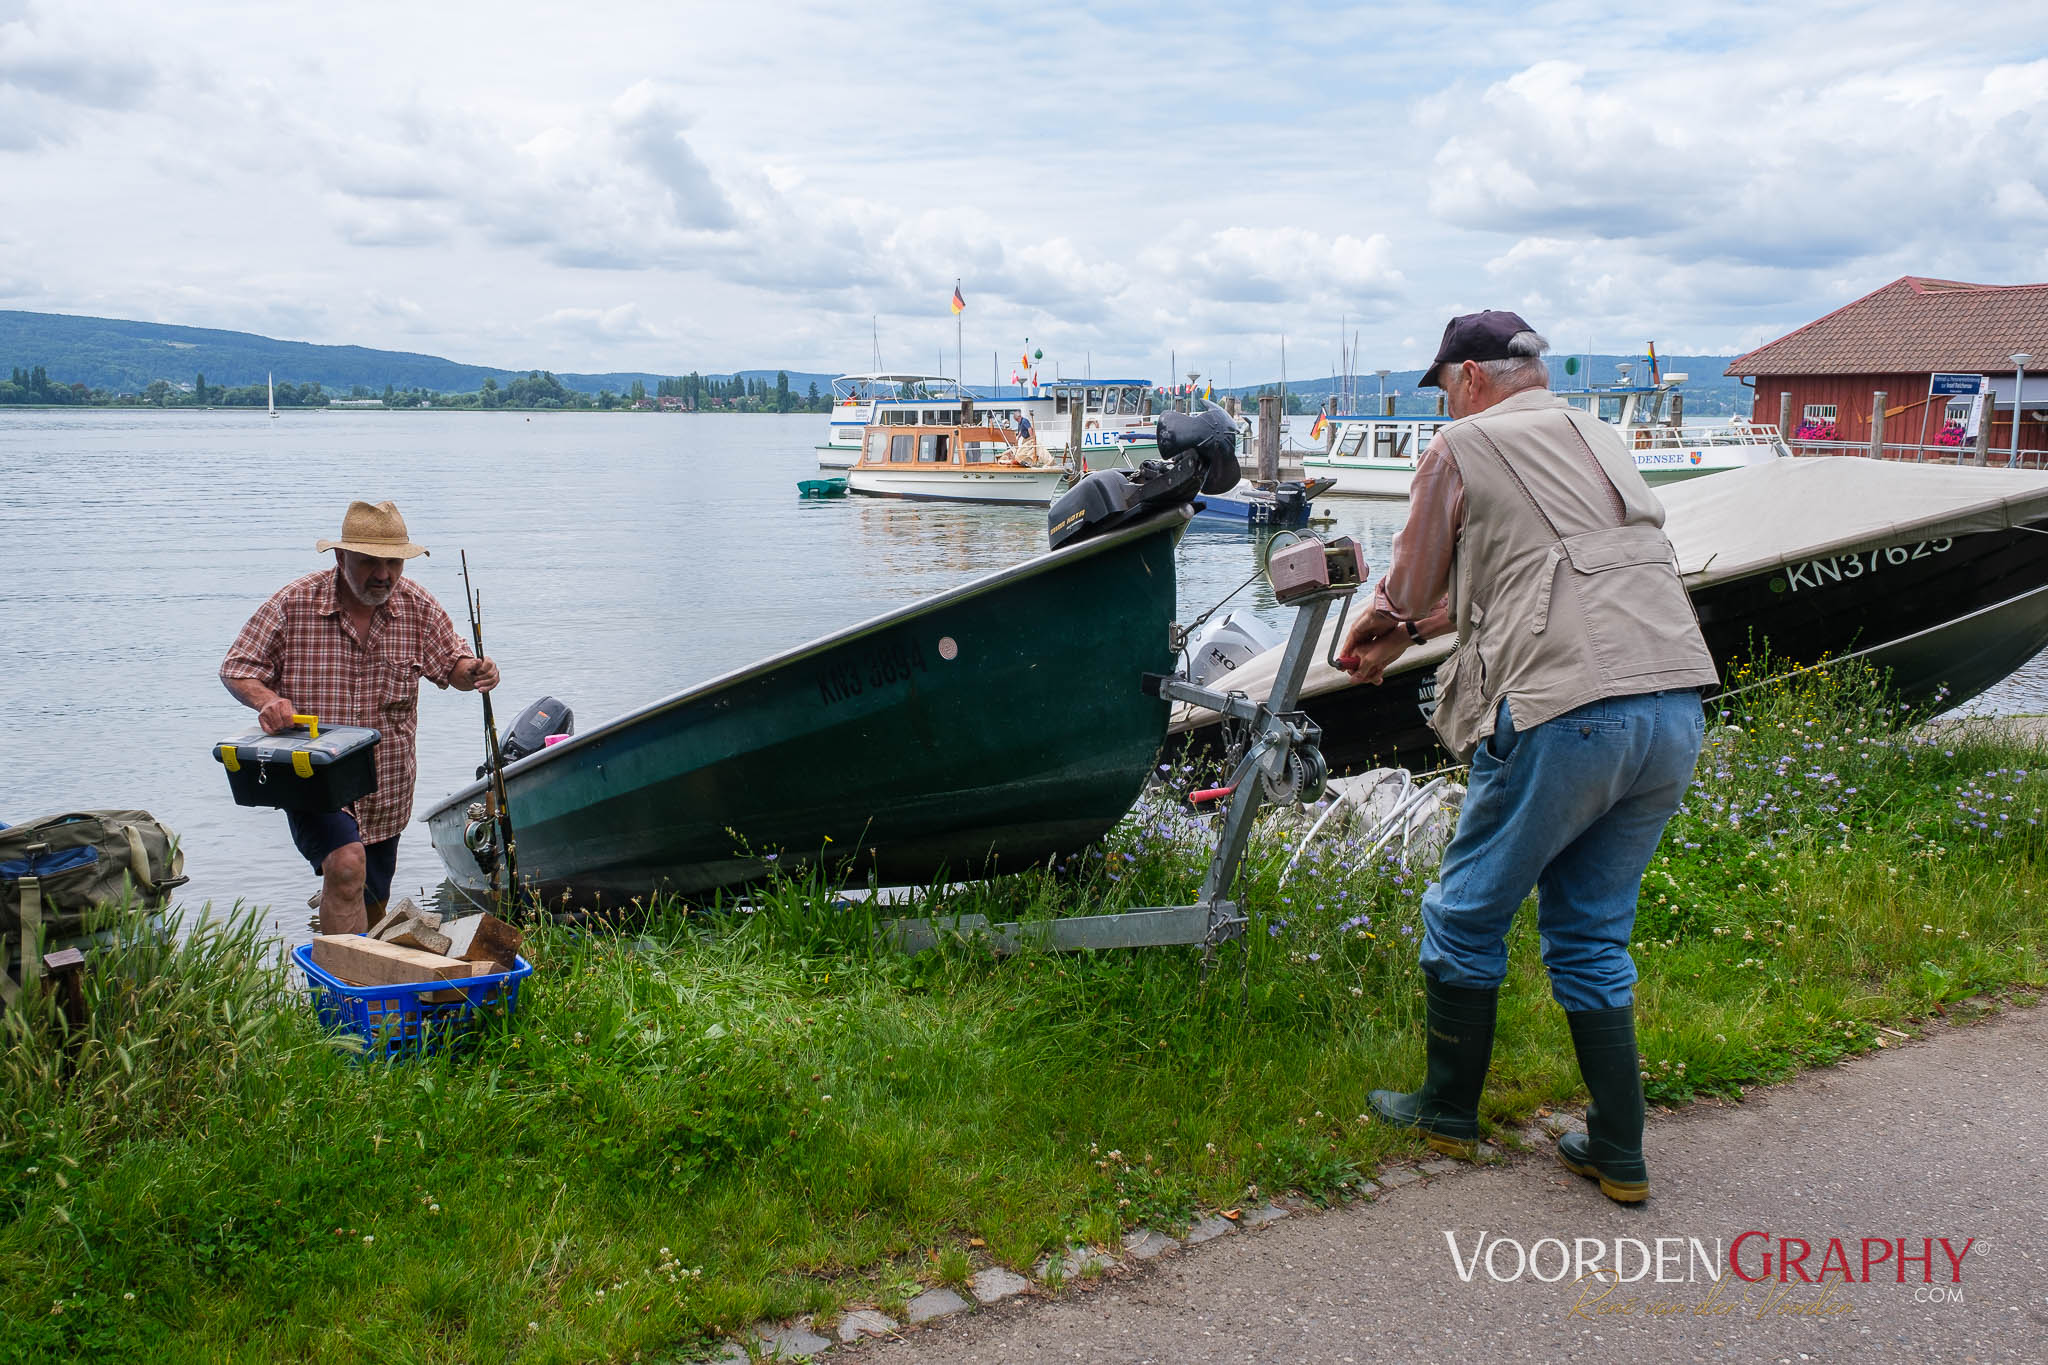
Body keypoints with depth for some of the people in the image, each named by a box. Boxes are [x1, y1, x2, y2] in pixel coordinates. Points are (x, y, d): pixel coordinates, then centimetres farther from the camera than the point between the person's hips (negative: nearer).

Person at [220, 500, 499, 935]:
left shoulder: (417, 606, -2)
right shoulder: (293, 603, -10)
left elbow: (452, 663, 4)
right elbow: (237, 668, -3)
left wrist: (475, 672, -20)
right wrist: (266, 700, -25)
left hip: (386, 792, 4)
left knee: (372, 908, 16)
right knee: (346, 864, -29)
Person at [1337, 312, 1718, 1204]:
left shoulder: (1463, 446, 4)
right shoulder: (1599, 438, 25)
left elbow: (1412, 588, 13)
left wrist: (1378, 619, 36)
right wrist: (1403, 637, 38)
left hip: (1566, 715, -7)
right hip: (1677, 707, 7)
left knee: (1467, 916, 12)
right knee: (1591, 931, 18)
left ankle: (1448, 1114, 25)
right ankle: (1618, 1153, 20)